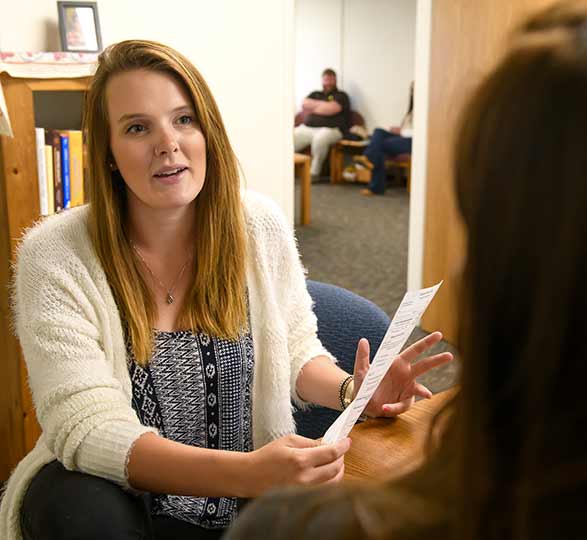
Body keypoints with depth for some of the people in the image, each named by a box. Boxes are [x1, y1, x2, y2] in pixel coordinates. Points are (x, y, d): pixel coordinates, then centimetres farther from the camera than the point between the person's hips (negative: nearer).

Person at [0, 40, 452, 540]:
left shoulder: (261, 226, -6)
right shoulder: (55, 256, -16)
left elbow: (296, 350, 7)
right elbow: (89, 428, -24)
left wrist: (350, 391, -17)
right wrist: (246, 472, -39)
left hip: (253, 497, 3)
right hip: (124, 495, -2)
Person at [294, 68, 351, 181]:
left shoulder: (341, 95, 12)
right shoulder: (315, 94, 29)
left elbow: (332, 109, -6)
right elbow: (305, 104, 10)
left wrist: (312, 108, 7)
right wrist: (322, 104, 4)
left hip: (330, 129, -5)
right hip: (307, 128, 5)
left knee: (320, 138, -40)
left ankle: (314, 173, -27)